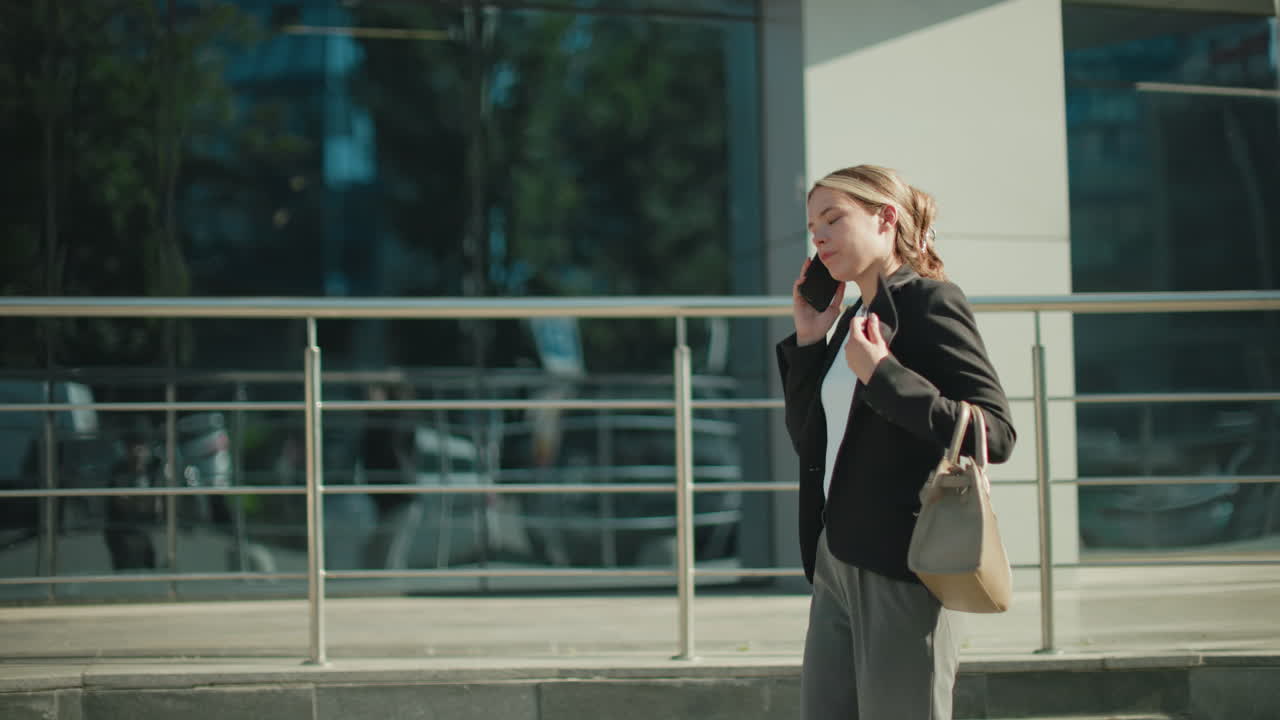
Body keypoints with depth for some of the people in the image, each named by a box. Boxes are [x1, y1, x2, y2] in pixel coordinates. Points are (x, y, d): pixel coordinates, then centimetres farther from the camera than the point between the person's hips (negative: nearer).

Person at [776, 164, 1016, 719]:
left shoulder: (929, 303, -8)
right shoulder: (851, 319, 16)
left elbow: (996, 433, -15)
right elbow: (811, 443, 19)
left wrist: (881, 375, -20)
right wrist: (807, 341, 9)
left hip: (899, 568, -8)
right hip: (836, 563, 8)